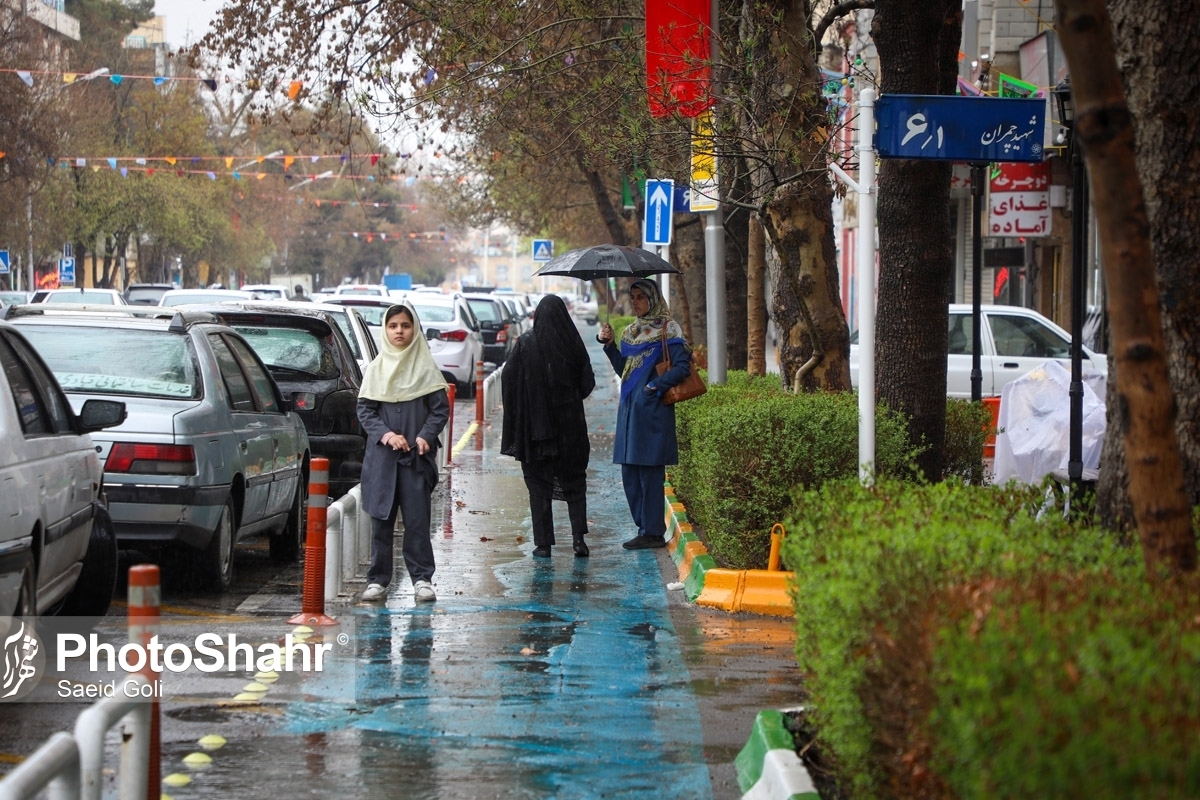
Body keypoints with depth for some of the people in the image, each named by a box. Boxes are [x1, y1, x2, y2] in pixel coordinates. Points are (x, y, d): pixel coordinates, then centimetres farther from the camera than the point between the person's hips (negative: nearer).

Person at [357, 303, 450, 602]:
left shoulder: (426, 368, 4)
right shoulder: (376, 369, 7)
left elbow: (441, 409, 3)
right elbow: (364, 409, 5)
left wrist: (425, 437, -12)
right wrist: (385, 434, -11)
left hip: (417, 456, -1)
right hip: (381, 455, 1)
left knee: (417, 518, -3)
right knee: (381, 519, 2)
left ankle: (422, 579, 2)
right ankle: (378, 580, 8)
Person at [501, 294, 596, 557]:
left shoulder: (525, 344, -7)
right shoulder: (572, 344, -4)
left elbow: (508, 378, -9)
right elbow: (588, 382, 0)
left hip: (534, 426, -1)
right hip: (570, 424, 1)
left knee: (539, 484, 7)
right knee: (574, 481, 13)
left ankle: (543, 543, 4)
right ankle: (578, 536, -1)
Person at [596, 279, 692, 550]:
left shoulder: (668, 330, -5)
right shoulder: (631, 331, 17)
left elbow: (682, 367, -12)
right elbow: (624, 369, 17)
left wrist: (655, 386, -18)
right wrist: (609, 345, 6)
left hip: (652, 410, -8)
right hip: (629, 408, 8)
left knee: (650, 471, -7)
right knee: (630, 472, 8)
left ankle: (653, 532, -3)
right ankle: (646, 528, 16)